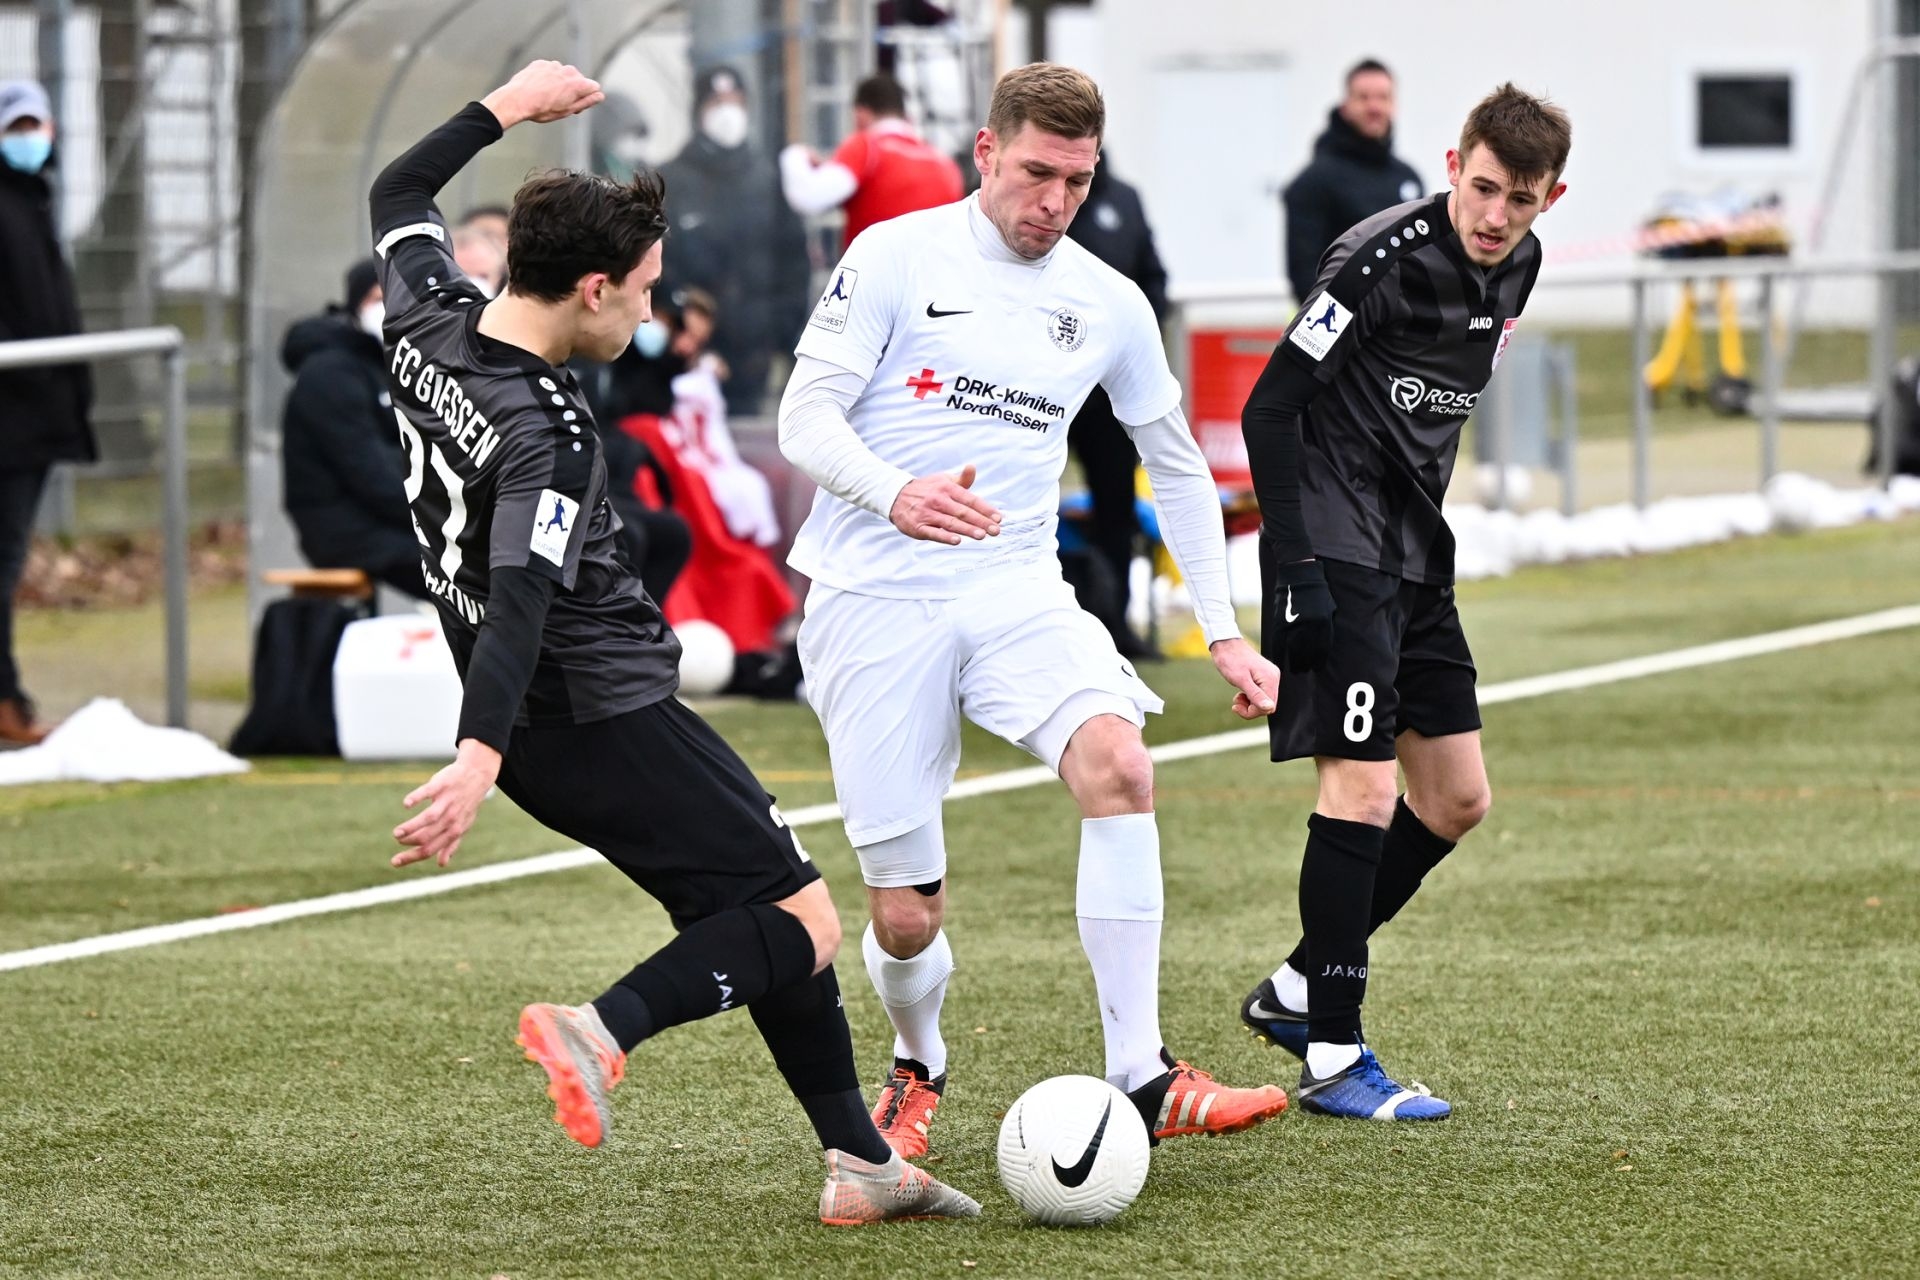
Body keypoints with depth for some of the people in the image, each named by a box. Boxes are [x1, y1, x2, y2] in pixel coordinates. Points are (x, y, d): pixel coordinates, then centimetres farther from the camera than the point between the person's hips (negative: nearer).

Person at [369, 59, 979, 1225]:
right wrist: (478, 759, -47)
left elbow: (400, 198, 22)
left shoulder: (429, 324, 1)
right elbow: (520, 599, -37)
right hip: (612, 721, -10)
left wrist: (505, 110, 28)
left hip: (540, 733, 10)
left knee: (759, 909, 16)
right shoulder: (547, 436, -24)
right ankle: (605, 1030, -27)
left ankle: (860, 1160, 17)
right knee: (804, 927, -9)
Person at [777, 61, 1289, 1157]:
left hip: (1015, 588, 3)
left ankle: (1144, 1079, -27)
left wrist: (1224, 632, 16)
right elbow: (806, 418, -7)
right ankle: (917, 1070, 30)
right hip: (874, 601, -3)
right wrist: (896, 496, -28)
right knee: (906, 919, -5)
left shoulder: (1108, 304, 9)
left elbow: (1178, 466, 22)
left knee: (1117, 763, -29)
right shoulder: (897, 256, -2)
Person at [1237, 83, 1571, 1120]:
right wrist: (1295, 567, -21)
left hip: (1414, 560, 9)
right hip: (1338, 553, -9)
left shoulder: (1515, 266, 7)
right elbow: (1270, 408, -17)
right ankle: (1334, 1056, -7)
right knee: (1364, 790, -13)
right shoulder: (1384, 259, -18)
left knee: (1456, 802, 10)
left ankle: (1296, 992, 21)